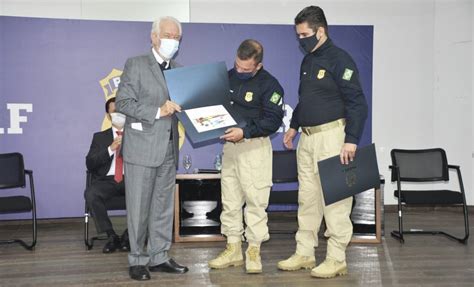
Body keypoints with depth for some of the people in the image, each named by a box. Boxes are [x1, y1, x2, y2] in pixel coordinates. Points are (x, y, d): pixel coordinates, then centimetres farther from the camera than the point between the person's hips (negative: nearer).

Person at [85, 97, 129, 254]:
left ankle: (128, 235, -14)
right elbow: (90, 164, 3)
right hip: (107, 180, 1)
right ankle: (111, 236, -16)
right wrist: (110, 149, -10)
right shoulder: (100, 137, 17)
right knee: (90, 194, -32)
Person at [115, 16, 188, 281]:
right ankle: (138, 260, 11)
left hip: (169, 149, 6)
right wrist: (157, 111, -17)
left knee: (164, 207, 10)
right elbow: (123, 102, -9)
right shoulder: (136, 65, -1)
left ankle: (159, 257, 19)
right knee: (139, 207, 0)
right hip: (142, 147, -5)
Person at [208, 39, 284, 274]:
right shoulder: (228, 77, 8)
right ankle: (233, 249, 21)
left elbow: (274, 120, -14)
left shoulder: (269, 84, -9)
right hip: (229, 144, 6)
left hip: (254, 146, -6)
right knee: (230, 199, 10)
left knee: (255, 199, -1)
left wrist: (245, 132, -24)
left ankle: (254, 250, 11)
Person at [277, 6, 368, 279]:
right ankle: (304, 253, 21)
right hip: (307, 138, 8)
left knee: (334, 199, -3)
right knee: (307, 197, 11)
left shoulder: (339, 59, -10)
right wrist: (294, 127, 24)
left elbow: (357, 103, -14)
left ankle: (336, 260, 6)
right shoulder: (308, 60, 15)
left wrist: (352, 140, -19)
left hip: (331, 136, -8)